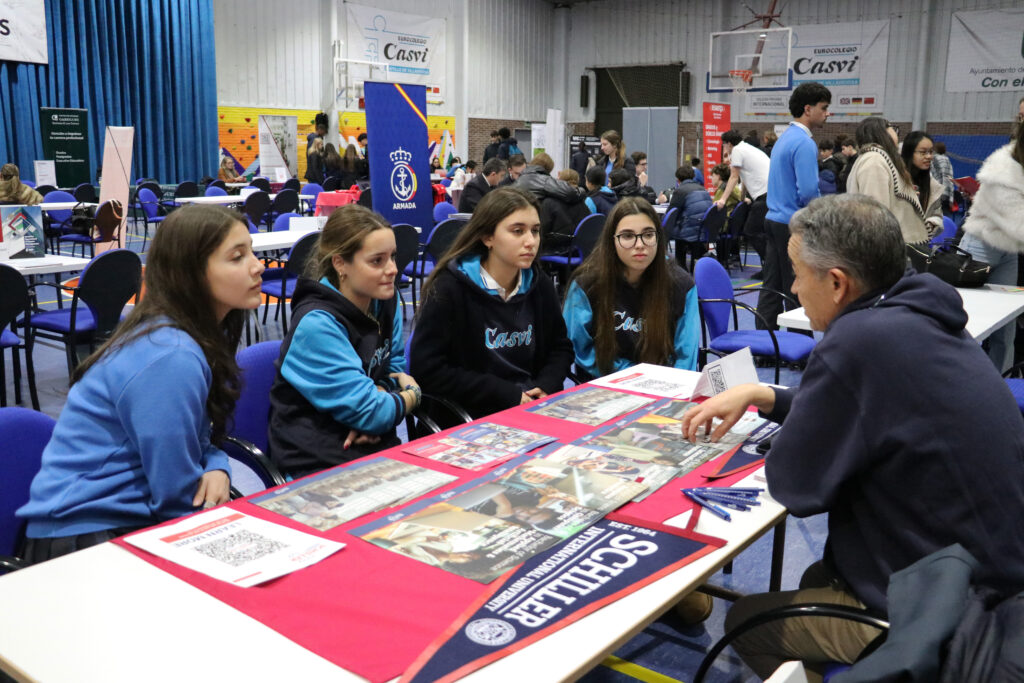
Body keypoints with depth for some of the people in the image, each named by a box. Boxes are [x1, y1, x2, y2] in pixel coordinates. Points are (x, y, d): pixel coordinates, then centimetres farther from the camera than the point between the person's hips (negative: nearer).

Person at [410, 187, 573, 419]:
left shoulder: (539, 285, 7)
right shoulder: (449, 289, -9)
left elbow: (560, 348, 18)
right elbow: (428, 370, -14)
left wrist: (545, 387, -5)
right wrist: (508, 395, -16)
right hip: (473, 417, -6)